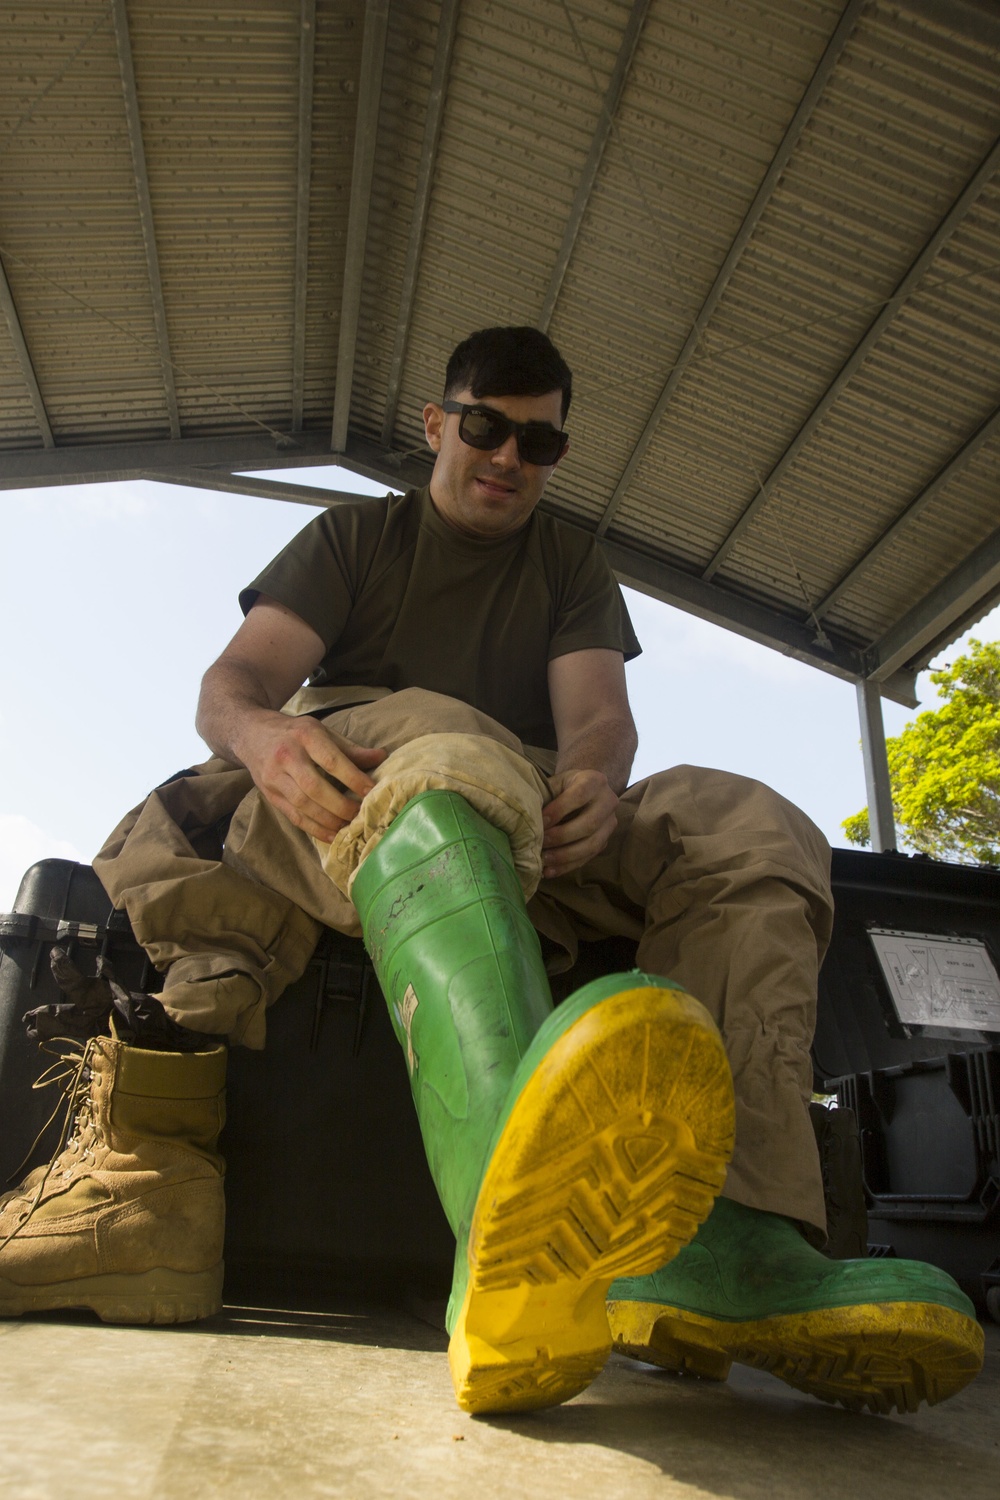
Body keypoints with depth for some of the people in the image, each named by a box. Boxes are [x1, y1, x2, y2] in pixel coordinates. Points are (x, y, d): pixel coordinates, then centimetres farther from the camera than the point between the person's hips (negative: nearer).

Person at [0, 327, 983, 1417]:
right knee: (439, 745, -38)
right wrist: (261, 734, -26)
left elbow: (598, 708, 4)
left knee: (755, 834, -22)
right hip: (344, 797, -2)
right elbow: (233, 681, 2)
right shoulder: (355, 537, 19)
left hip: (530, 836, 3)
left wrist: (595, 779, -23)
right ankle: (521, 1231, -67)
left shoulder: (572, 565, 24)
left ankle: (717, 1243, -46)